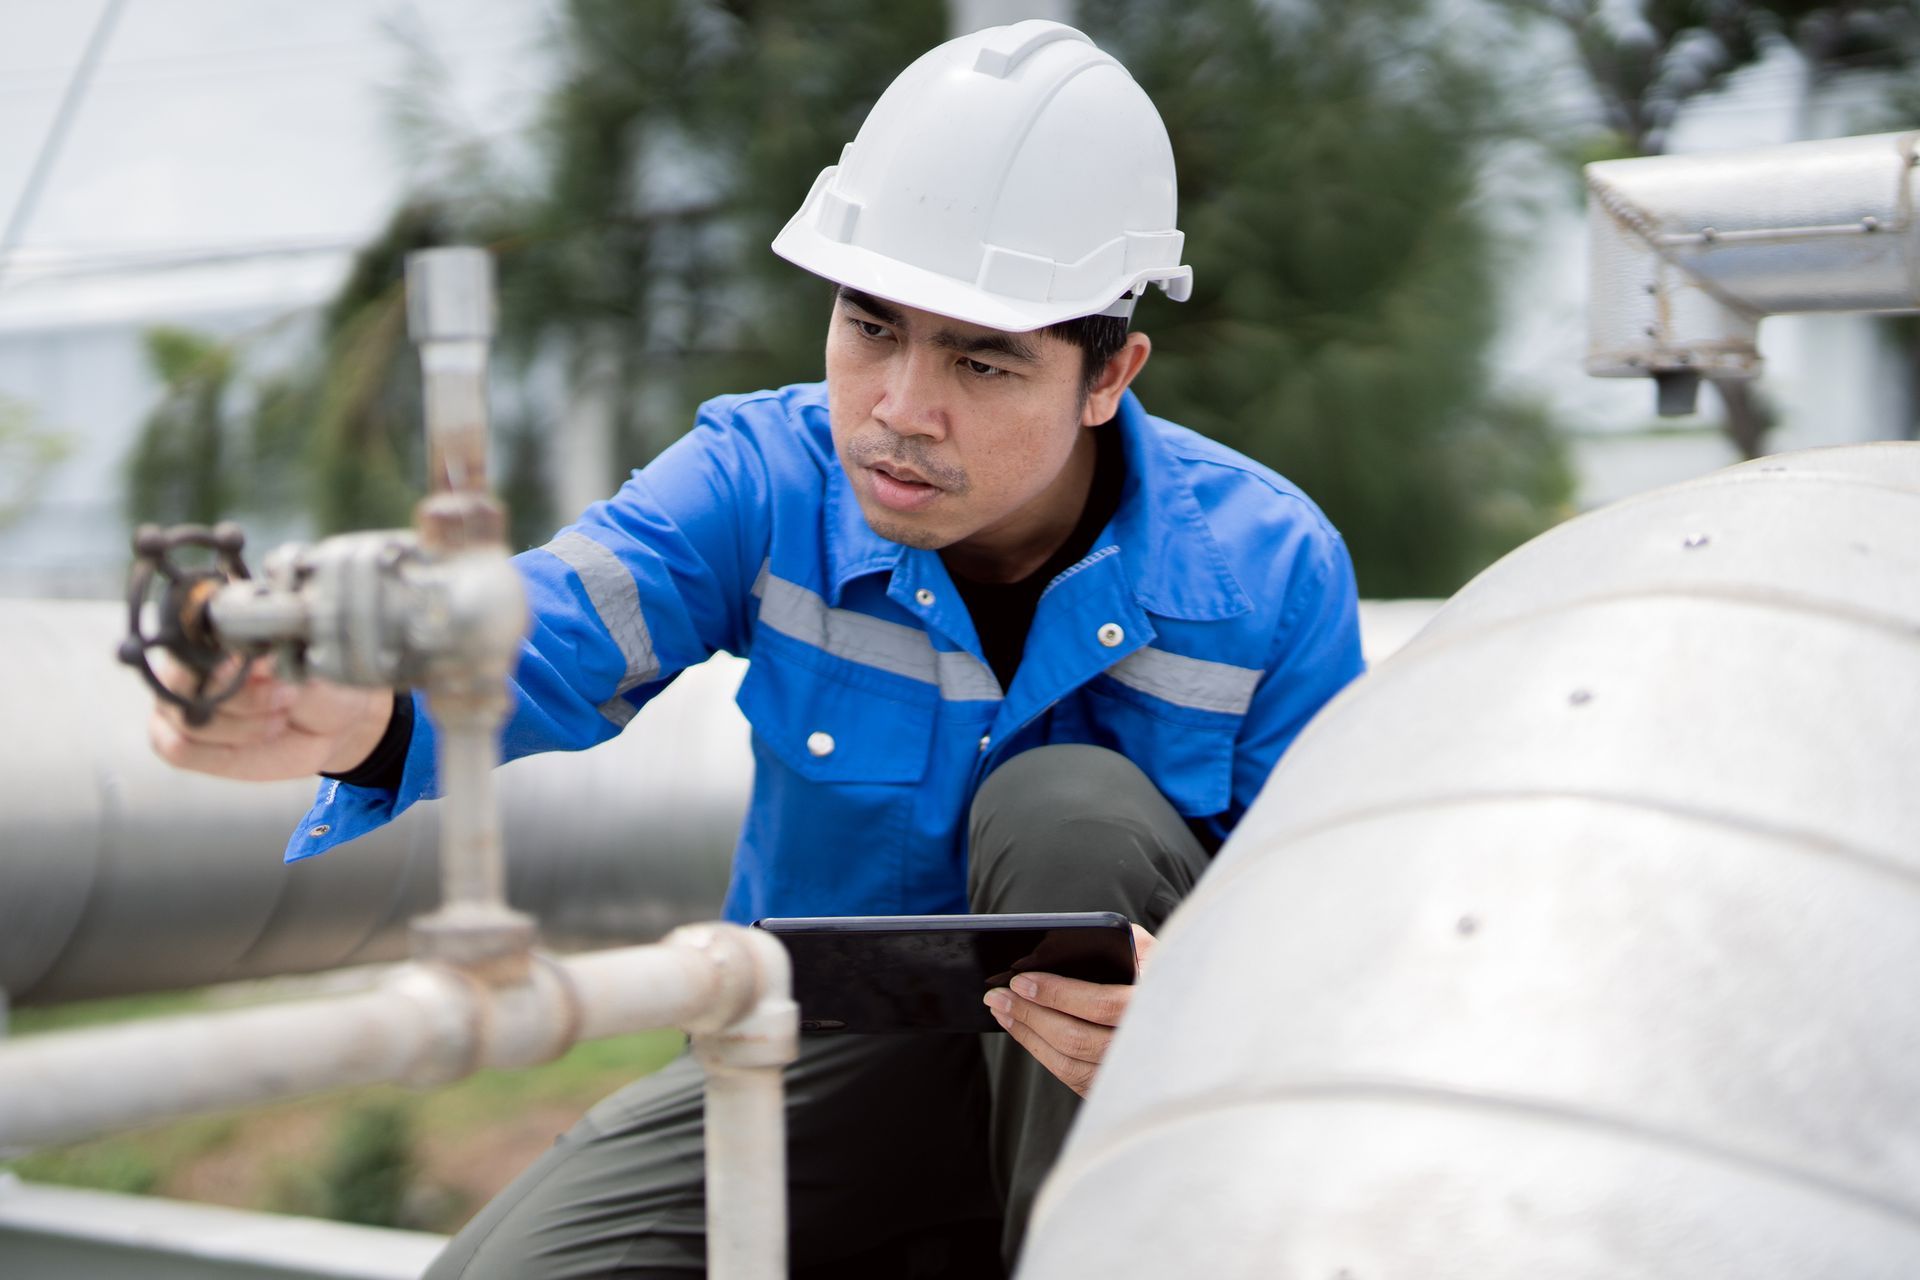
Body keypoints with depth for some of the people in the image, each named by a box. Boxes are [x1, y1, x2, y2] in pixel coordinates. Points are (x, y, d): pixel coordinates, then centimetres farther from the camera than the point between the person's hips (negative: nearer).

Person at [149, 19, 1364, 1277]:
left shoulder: (1268, 572, -18)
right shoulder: (771, 479, -16)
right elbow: (542, 636, -33)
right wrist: (356, 711, -58)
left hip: (1128, 1081, -1)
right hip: (842, 1051, 2)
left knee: (1070, 808, -33)